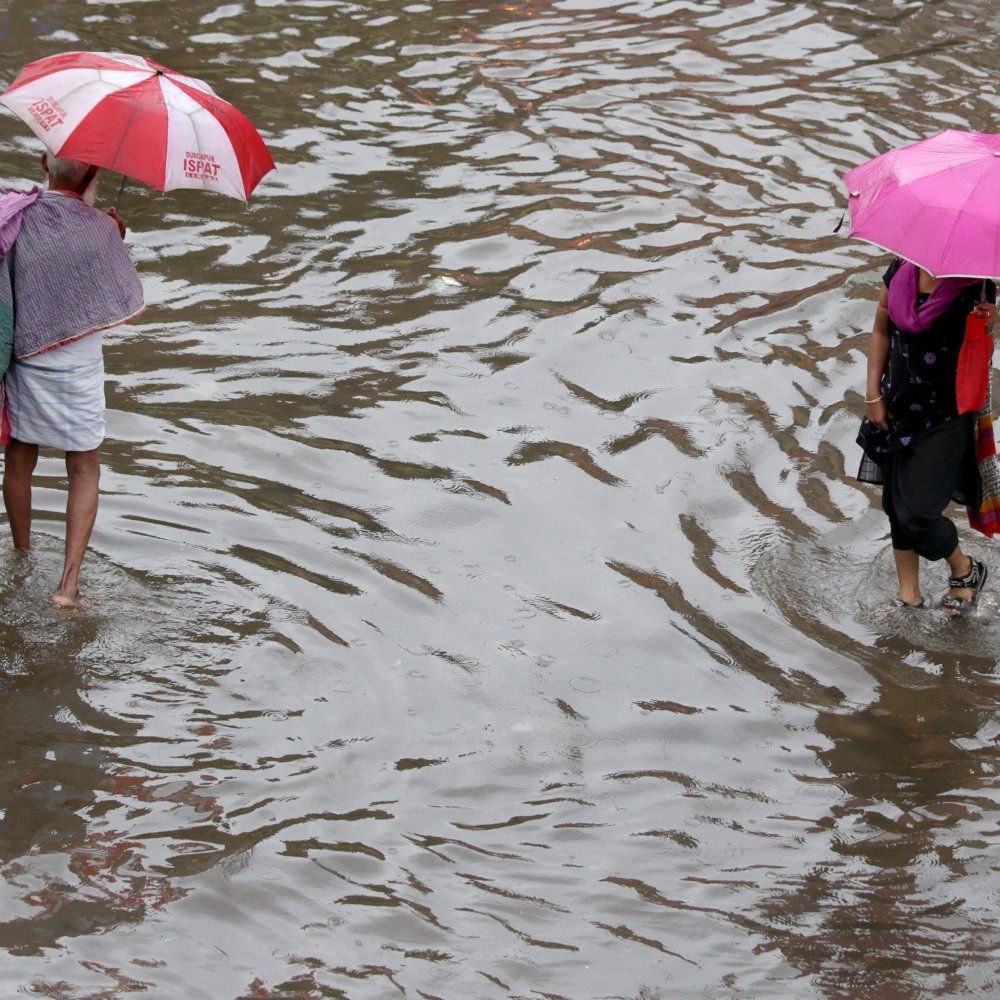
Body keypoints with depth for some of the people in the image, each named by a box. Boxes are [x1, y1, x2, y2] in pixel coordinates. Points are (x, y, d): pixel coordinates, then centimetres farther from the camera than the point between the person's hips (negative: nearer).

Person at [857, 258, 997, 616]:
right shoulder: (901, 270, -2)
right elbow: (881, 332, 10)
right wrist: (873, 396, 6)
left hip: (946, 417, -5)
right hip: (898, 410, 5)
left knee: (917, 515, -10)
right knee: (897, 508, 12)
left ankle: (965, 570, 20)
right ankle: (909, 598, 28)